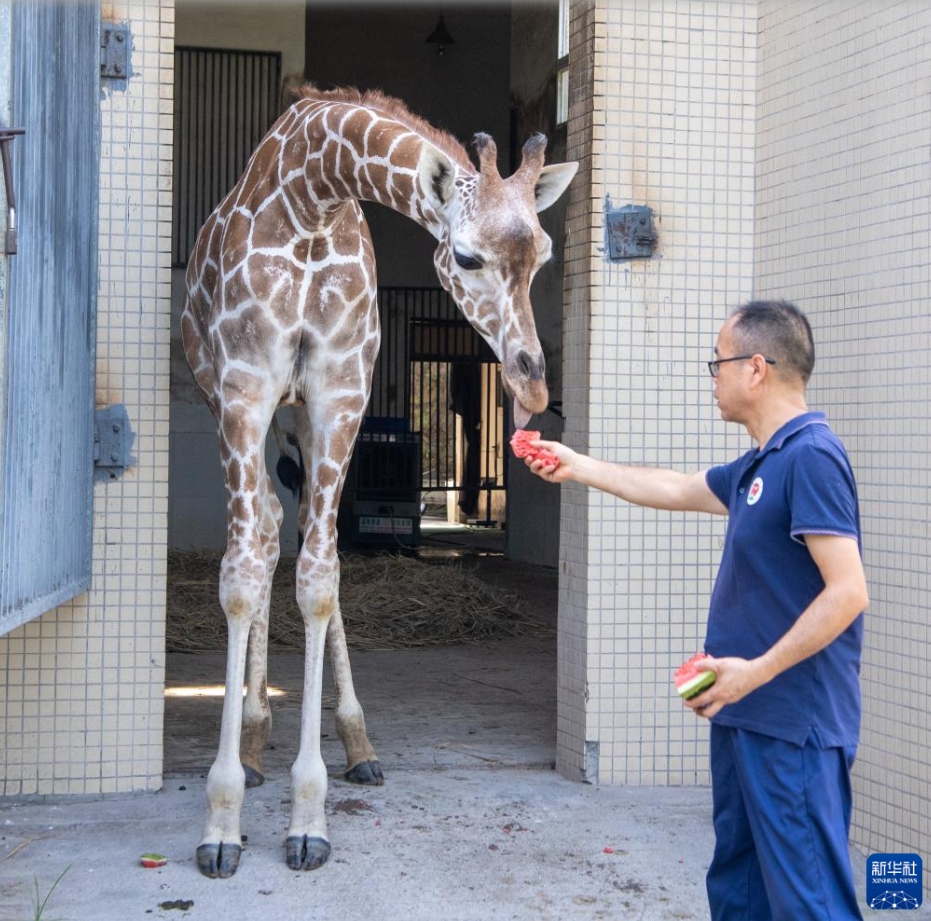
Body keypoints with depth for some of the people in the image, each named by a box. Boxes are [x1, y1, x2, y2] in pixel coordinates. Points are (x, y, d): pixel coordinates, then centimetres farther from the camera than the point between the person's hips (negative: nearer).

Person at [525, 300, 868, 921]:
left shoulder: (811, 456, -17)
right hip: (747, 715, 10)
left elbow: (847, 592, -22)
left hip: (794, 727, -10)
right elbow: (676, 490, 29)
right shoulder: (762, 464, 13)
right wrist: (578, 466, 33)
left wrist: (756, 670, -21)